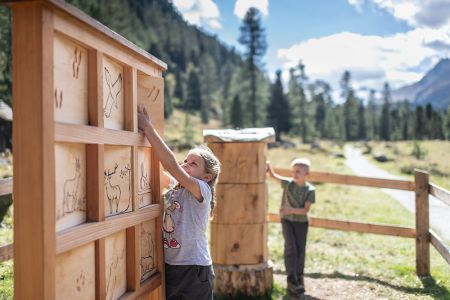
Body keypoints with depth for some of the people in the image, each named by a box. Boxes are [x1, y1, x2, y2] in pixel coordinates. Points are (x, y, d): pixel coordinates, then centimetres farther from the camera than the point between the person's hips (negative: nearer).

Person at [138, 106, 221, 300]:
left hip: (195, 271, -7)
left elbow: (171, 165, -24)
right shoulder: (173, 189, 8)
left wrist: (147, 128, -24)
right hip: (170, 268, 7)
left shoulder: (202, 190, -14)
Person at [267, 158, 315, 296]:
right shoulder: (288, 183, -8)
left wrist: (291, 210, -28)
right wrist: (268, 165, -26)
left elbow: (305, 210, -15)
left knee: (300, 250, 4)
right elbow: (273, 175, -9)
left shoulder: (310, 190, -11)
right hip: (287, 221, -1)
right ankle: (291, 280, -6)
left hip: (301, 222, 1)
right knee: (291, 248, -12)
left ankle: (299, 278, 25)